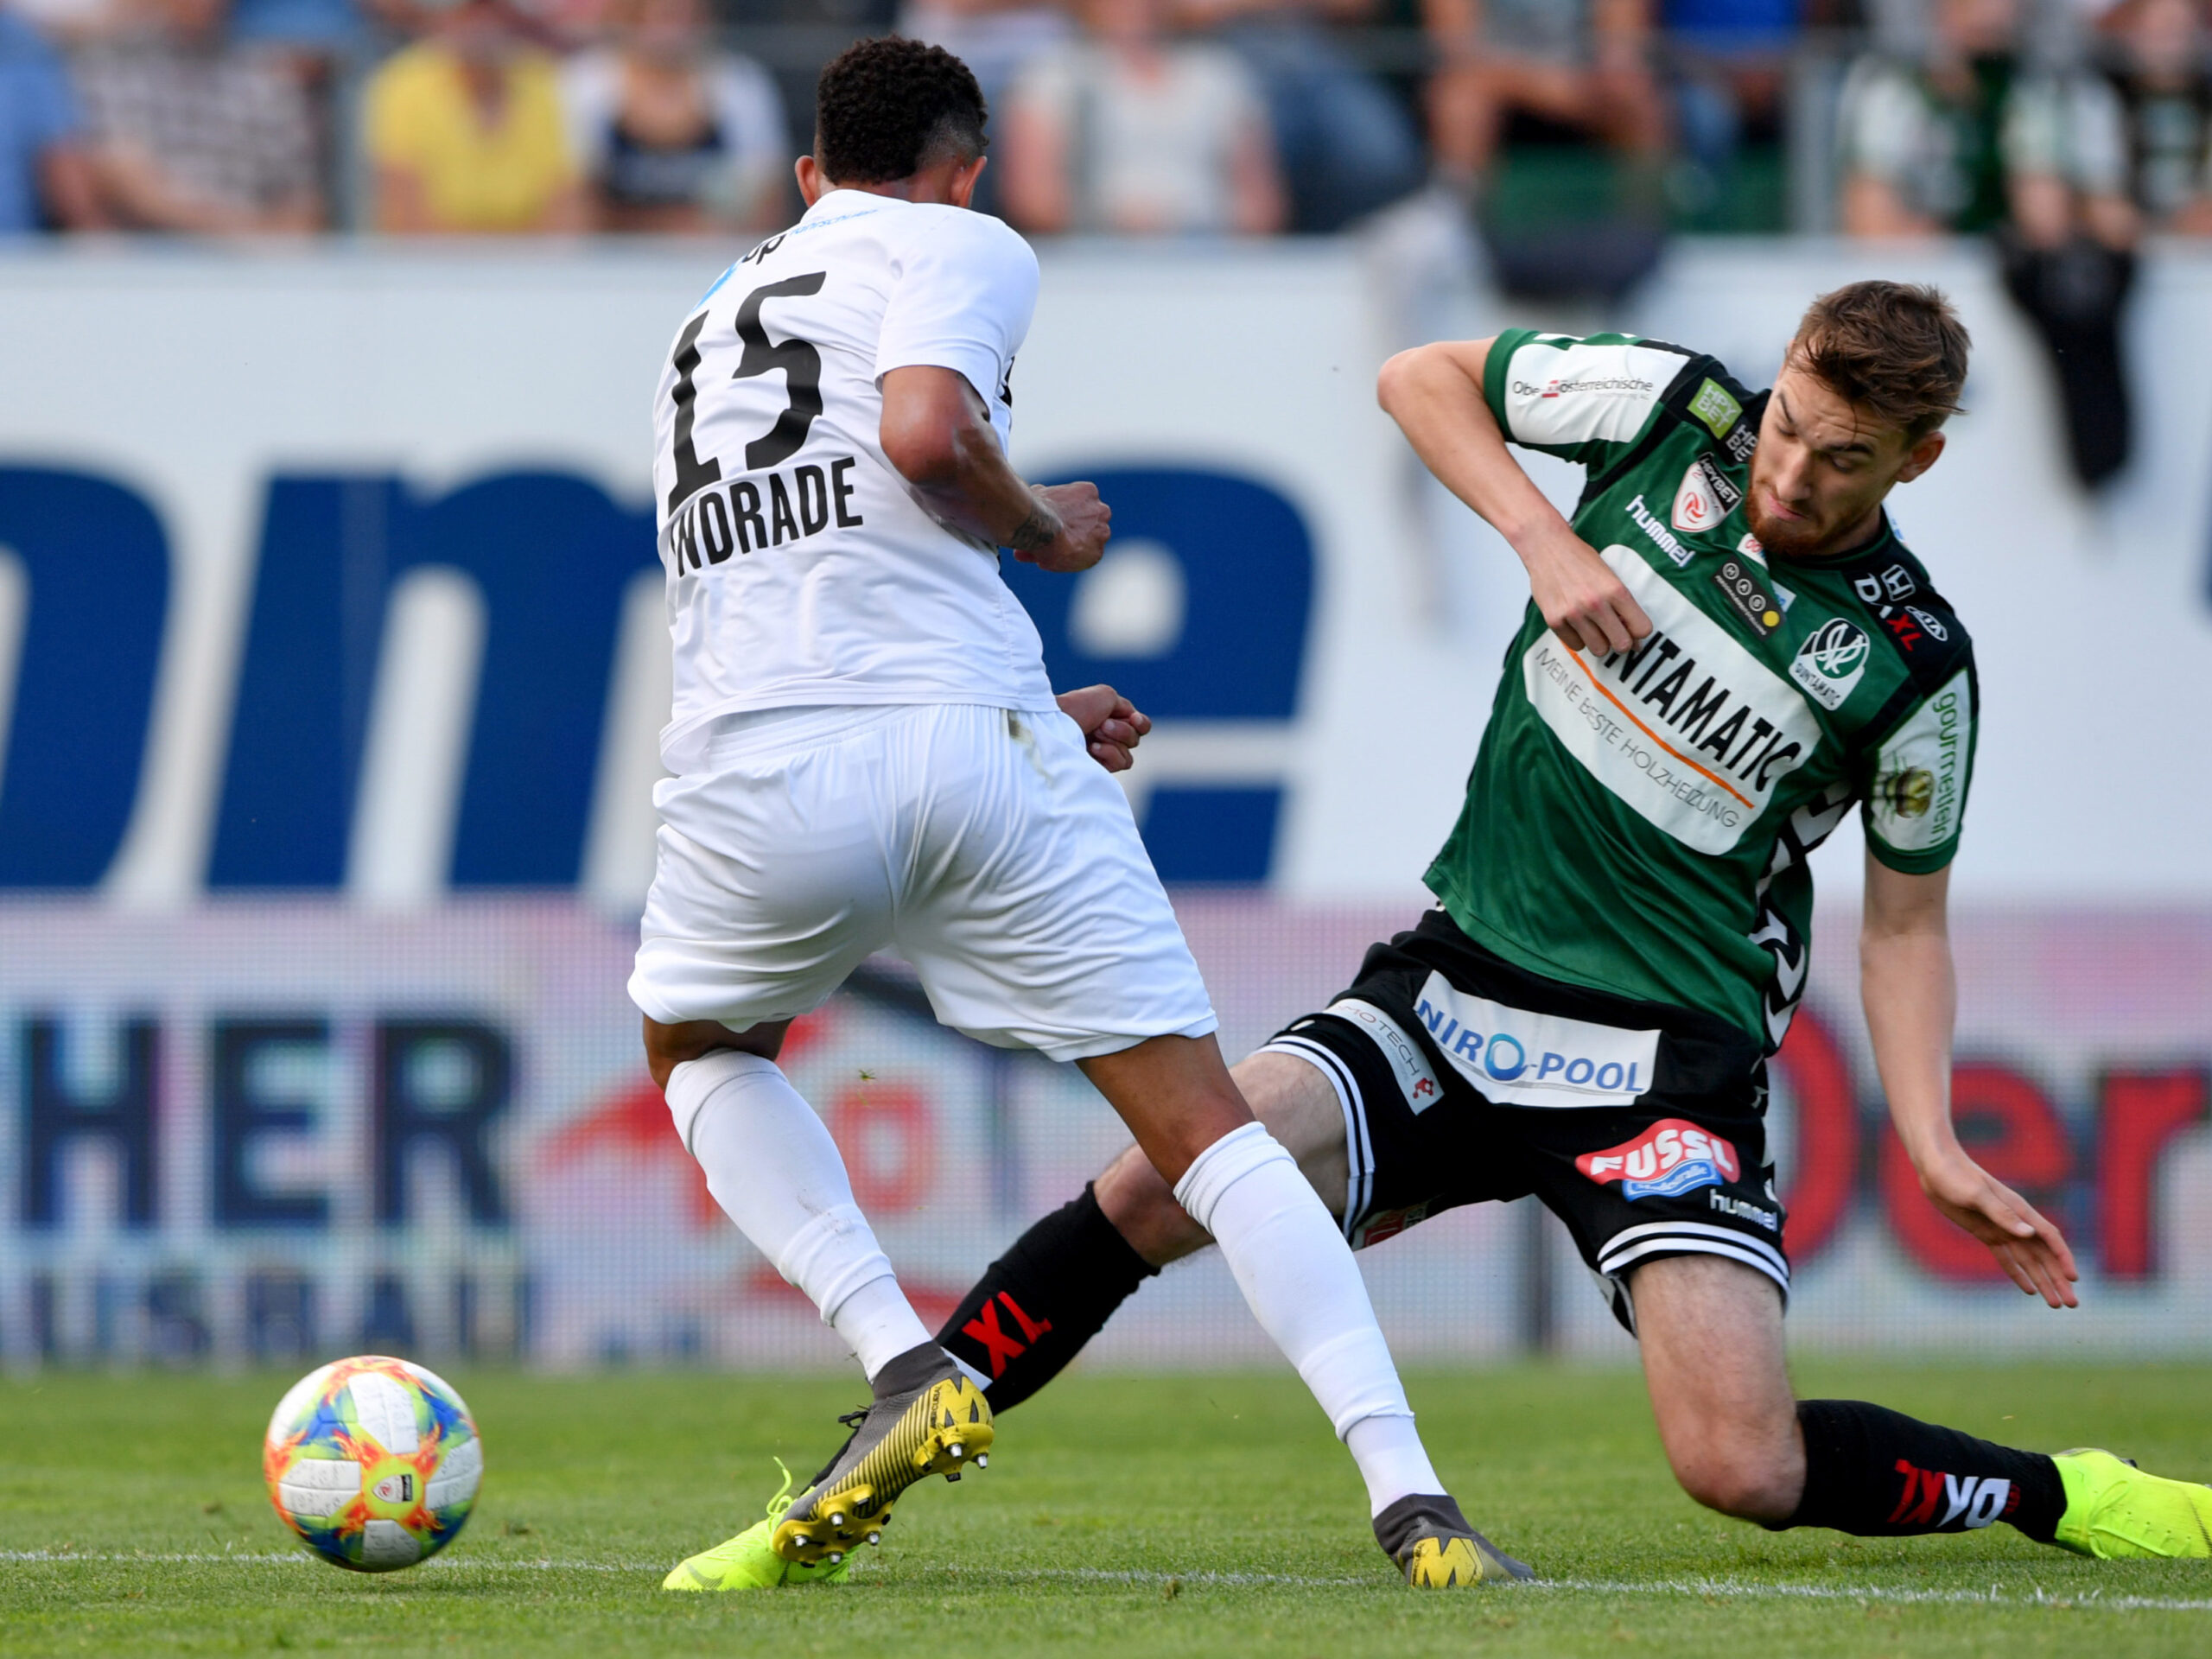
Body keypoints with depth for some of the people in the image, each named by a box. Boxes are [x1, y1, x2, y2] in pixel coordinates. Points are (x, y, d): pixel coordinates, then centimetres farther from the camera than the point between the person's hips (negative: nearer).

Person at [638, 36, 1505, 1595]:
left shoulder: (712, 321, 31)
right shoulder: (961, 246, 11)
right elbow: (925, 431, -11)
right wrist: (1048, 531, 9)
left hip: (758, 772, 4)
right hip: (970, 743, -3)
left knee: (701, 1050, 32)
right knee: (1204, 1120, 4)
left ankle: (905, 1367, 11)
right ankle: (1408, 1494, -8)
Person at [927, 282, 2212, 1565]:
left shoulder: (1913, 665, -6)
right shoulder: (1672, 411, -3)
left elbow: (1905, 921, 6)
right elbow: (1422, 377, 9)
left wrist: (1937, 1148, -7)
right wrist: (1540, 535, -7)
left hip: (1669, 1061, -3)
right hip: (1460, 982, 3)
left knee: (1745, 1470, -17)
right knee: (1158, 1190, -20)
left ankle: (2060, 1496, 8)